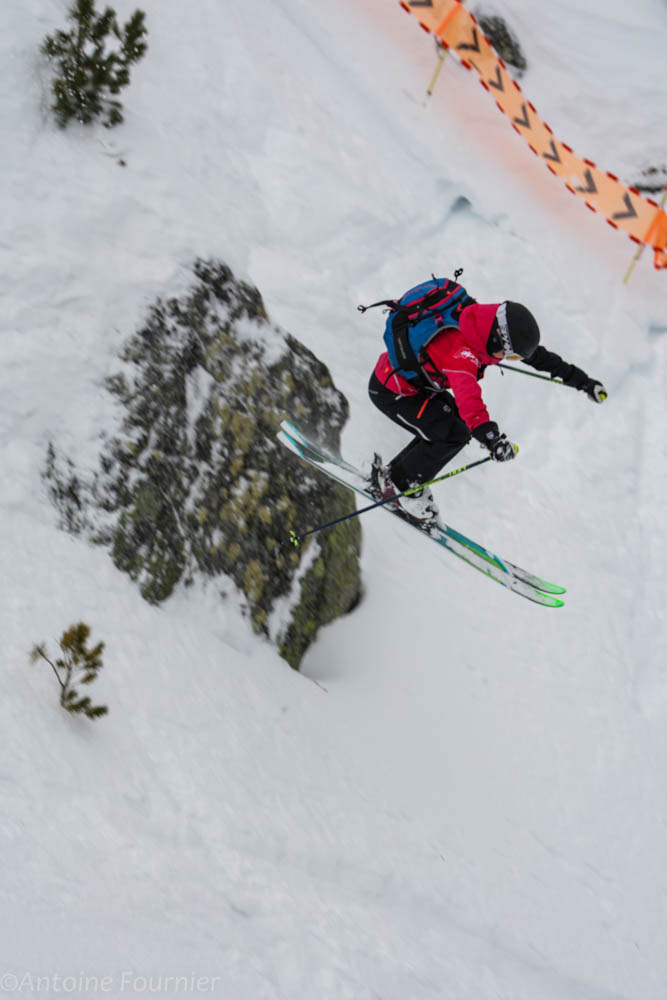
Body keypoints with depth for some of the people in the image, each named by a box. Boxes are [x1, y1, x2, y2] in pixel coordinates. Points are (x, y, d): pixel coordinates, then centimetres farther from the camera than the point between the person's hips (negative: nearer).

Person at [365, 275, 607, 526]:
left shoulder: (487, 323, -10)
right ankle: (393, 484, 1)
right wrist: (490, 437, -66)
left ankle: (391, 471, 17)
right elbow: (468, 397, -52)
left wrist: (579, 379, 6)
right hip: (391, 391, -9)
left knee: (459, 423, 8)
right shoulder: (460, 350, -37)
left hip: (419, 382, 9)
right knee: (452, 435, -15)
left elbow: (536, 354, 2)